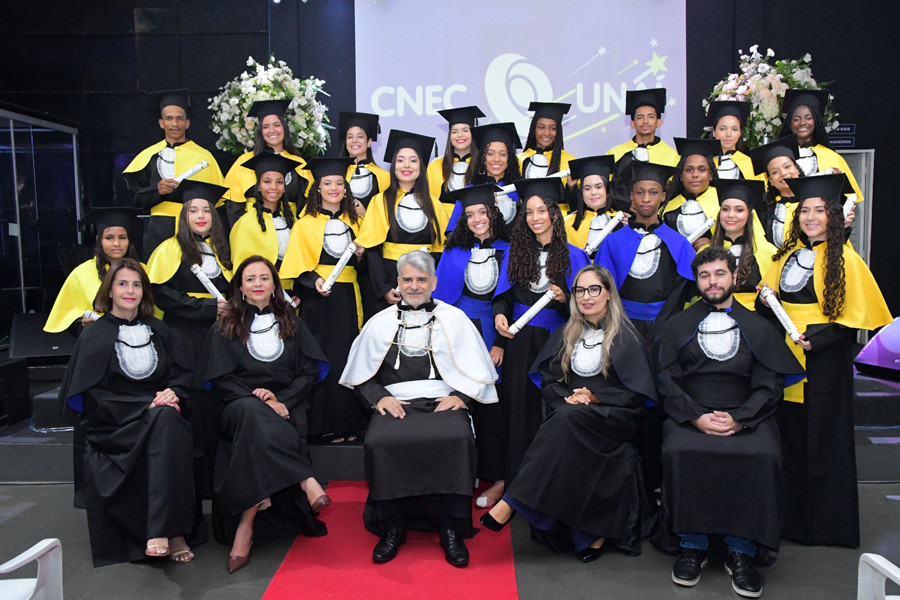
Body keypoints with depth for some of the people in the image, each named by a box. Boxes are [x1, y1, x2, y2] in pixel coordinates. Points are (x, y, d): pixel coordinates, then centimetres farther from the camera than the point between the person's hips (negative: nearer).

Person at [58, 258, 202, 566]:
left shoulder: (160, 331, 17)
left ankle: (161, 531, -36)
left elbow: (184, 375, 12)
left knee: (168, 422, -33)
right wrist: (146, 405, -14)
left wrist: (173, 393, -12)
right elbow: (92, 396, -2)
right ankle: (174, 533, -33)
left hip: (160, 416, 3)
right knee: (164, 421, -34)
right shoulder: (94, 336, 6)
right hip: (113, 427, -3)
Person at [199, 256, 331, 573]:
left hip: (285, 406, 1)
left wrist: (281, 400, -9)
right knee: (254, 415, -38)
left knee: (257, 429, -35)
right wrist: (256, 397, -13)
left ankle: (246, 524, -35)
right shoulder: (224, 328, 15)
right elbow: (220, 379, 4)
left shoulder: (292, 323, 18)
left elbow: (310, 371, 8)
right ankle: (306, 483, -41)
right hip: (241, 406, 0)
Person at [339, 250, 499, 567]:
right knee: (380, 442, -31)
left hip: (443, 401, -1)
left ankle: (452, 529, -15)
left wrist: (460, 395, -6)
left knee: (457, 438, -33)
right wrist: (379, 397, -3)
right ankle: (392, 527, -10)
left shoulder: (454, 318, 15)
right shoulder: (380, 323, 18)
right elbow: (361, 374, 15)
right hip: (395, 403, 1)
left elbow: (479, 370, 11)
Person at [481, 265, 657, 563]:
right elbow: (548, 381, 12)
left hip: (614, 417, -4)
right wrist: (568, 398, -9)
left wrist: (594, 397, -15)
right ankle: (592, 533, -25)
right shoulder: (566, 335, 16)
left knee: (566, 419, -35)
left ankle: (512, 503, -37)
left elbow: (637, 393, -3)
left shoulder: (626, 337, 3)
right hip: (571, 418, 4)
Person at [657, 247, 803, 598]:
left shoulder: (759, 328, 15)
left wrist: (739, 419, -12)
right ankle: (692, 546, -12)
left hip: (746, 418, 1)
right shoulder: (676, 327, 14)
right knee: (678, 452, -31)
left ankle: (741, 552, -13)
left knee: (764, 456, -31)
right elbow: (667, 382, 5)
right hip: (689, 416, 0)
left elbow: (769, 385, 6)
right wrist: (696, 417, -12)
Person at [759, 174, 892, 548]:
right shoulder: (787, 255, 10)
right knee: (789, 439, 10)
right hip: (785, 360, 5)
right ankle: (792, 518, 23)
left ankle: (827, 523, 20)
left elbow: (856, 318, -8)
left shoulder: (844, 259, -6)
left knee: (823, 440, 4)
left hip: (825, 363, -5)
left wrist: (815, 339, -18)